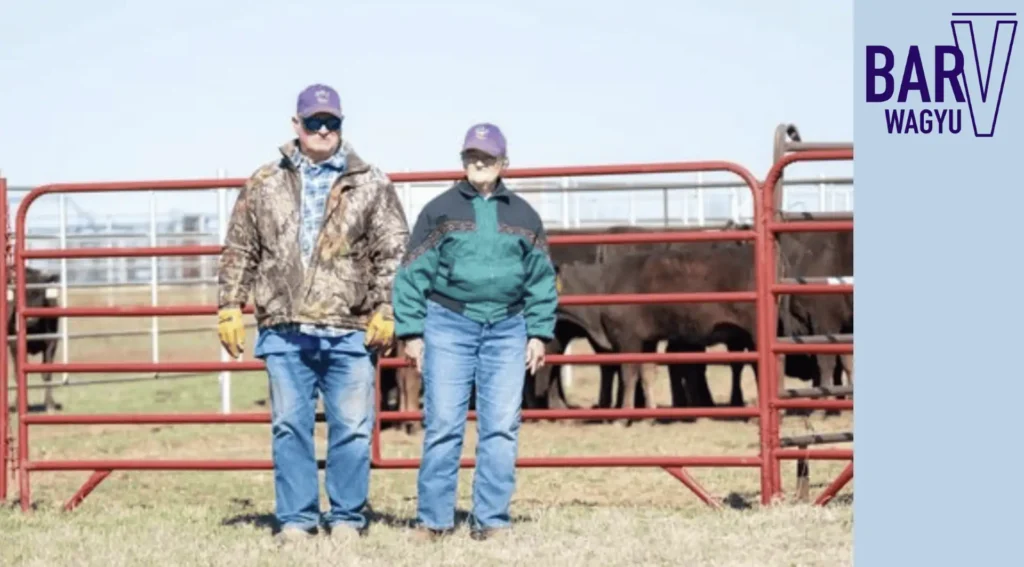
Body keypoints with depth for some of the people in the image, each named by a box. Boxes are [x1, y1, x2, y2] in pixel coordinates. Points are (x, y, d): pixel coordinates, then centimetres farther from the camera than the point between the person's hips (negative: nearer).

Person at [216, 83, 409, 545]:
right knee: (289, 427, 4)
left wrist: (385, 311, -5)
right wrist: (230, 308, 5)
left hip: (350, 330, -1)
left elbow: (393, 254, 3)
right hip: (284, 330, 1)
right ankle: (296, 519, 12)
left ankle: (347, 519, 12)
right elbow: (239, 252, 12)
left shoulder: (371, 185, 6)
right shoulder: (264, 185, 10)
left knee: (352, 428, 1)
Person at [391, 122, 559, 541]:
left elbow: (541, 278, 14)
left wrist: (539, 333, 7)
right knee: (442, 424, -4)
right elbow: (413, 273, 2)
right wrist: (411, 332, -3)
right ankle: (434, 519, 1)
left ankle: (491, 519, 5)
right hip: (448, 325, -2)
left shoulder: (523, 216, 11)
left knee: (501, 428, 0)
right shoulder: (440, 210, 4)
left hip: (506, 330, 2)